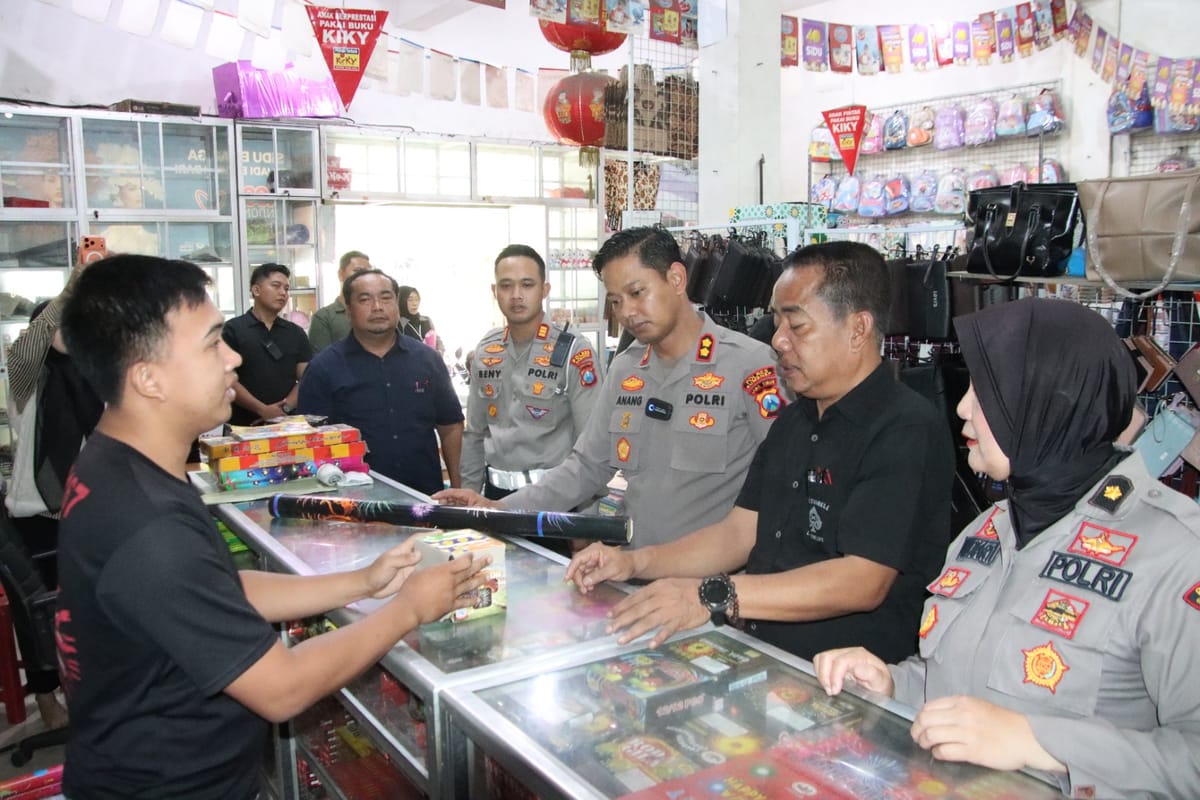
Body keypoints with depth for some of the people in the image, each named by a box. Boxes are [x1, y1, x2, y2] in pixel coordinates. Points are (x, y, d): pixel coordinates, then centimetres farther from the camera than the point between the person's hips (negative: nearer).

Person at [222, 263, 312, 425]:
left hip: (287, 422, 3)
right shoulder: (233, 330, 1)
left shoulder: (296, 333, 11)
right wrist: (263, 410, -16)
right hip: (244, 425, -3)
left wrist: (285, 408, -12)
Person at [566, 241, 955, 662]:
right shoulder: (794, 420, 15)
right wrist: (634, 563, 1)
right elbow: (739, 532, 14)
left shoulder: (908, 432, -14)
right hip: (756, 653, 7)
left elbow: (864, 582, -23)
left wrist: (714, 596, -31)